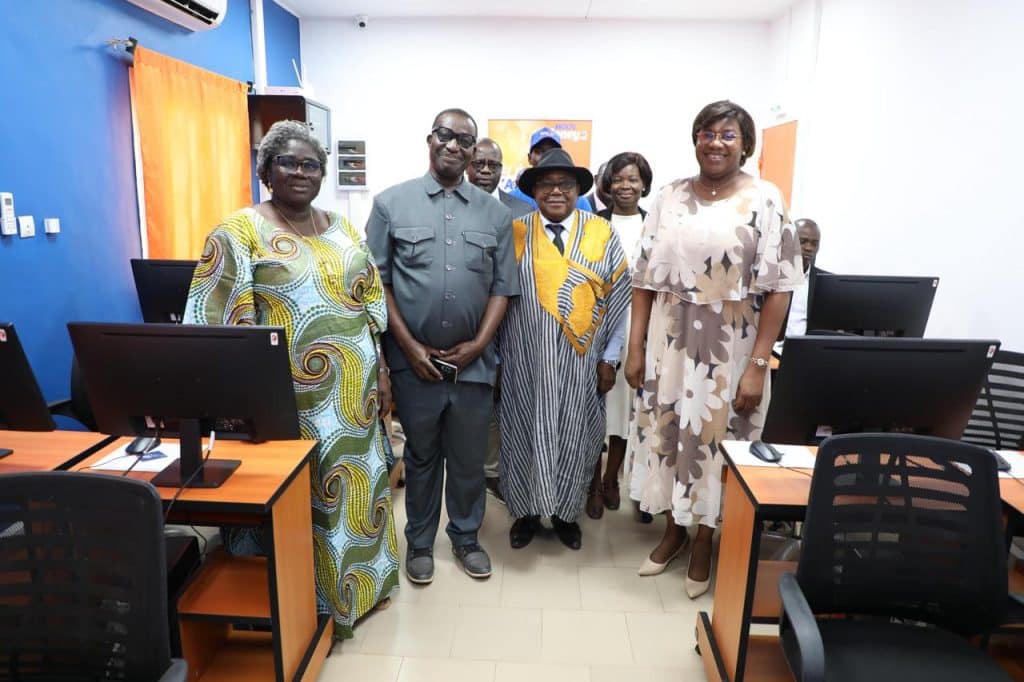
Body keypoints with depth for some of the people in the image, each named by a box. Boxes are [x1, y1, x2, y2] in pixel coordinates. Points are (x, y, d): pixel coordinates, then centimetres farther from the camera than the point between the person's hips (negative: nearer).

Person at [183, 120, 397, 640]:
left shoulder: (341, 228, 10)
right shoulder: (240, 231, -8)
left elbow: (368, 302, 12)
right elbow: (220, 321, -12)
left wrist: (381, 370, 8)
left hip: (352, 393, 6)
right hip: (290, 398, -5)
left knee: (353, 485, 17)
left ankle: (356, 581, 39)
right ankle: (310, 605, 28)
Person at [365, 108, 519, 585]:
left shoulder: (495, 214, 5)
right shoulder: (391, 203, -1)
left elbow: (502, 287, 5)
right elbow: (377, 282, -2)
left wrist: (478, 344, -6)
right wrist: (409, 345, -9)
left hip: (473, 363, 2)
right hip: (414, 361, -1)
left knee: (468, 459, 14)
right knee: (421, 456, 14)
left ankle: (466, 538, 35)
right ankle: (419, 542, 34)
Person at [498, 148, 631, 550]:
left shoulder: (601, 234, 1)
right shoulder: (515, 233, 0)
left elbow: (618, 299, 1)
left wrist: (609, 358, -2)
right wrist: (496, 353, -2)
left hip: (581, 360, 1)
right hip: (526, 358, 0)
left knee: (574, 437, 11)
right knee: (527, 433, 9)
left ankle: (565, 512, 30)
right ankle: (527, 511, 28)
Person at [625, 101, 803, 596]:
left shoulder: (764, 200, -4)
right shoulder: (670, 197, 4)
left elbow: (778, 288, -8)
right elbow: (646, 279, 3)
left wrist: (758, 363, -13)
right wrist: (635, 347, 0)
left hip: (730, 347, -3)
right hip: (670, 341, 3)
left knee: (715, 438, 8)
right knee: (666, 432, 12)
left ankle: (704, 541, 30)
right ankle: (673, 530, 34)